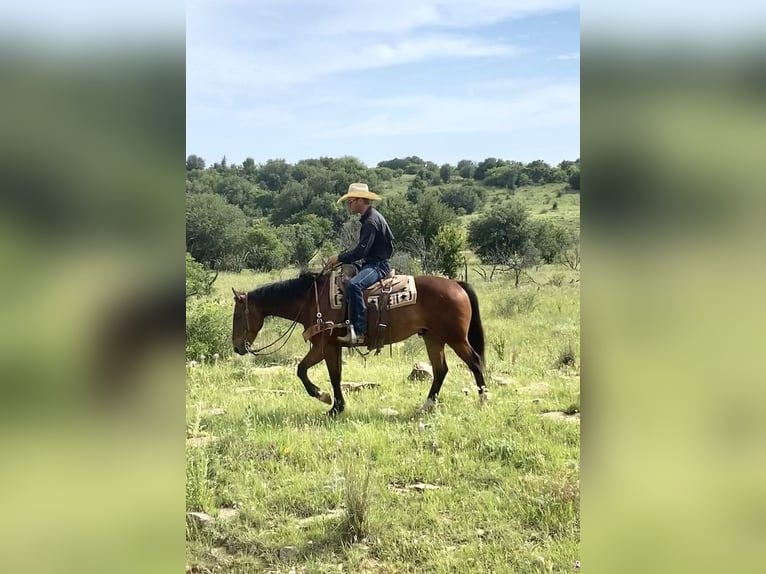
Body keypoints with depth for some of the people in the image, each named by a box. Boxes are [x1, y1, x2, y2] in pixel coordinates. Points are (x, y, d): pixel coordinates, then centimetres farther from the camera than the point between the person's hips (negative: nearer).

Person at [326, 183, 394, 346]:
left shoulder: (371, 221, -17)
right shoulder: (369, 218, 16)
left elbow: (361, 251, -22)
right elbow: (362, 249, 20)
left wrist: (340, 258, -12)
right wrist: (341, 258, 10)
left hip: (378, 265, -11)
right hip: (372, 263, 11)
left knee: (353, 285, -34)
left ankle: (358, 331, -35)